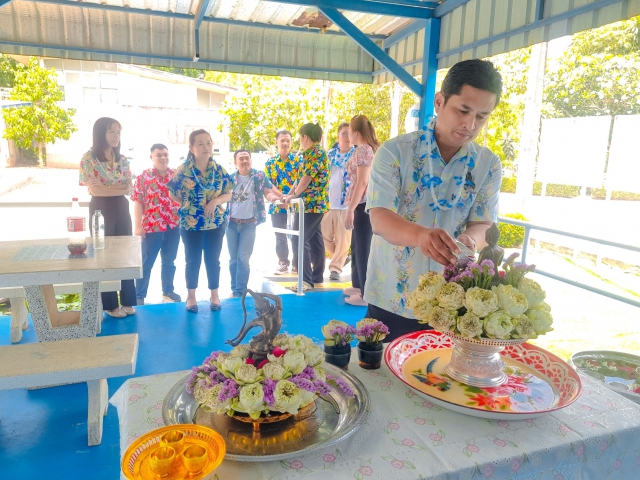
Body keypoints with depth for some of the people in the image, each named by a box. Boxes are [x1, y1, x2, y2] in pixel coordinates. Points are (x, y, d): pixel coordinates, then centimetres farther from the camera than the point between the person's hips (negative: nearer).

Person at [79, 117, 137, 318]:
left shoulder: (122, 159, 7)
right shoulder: (89, 158, -9)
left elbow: (129, 189, 1)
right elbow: (94, 190, -16)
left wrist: (106, 187, -15)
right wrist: (120, 188, -12)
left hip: (121, 209, 5)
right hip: (101, 211, -5)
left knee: (126, 254, 8)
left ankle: (127, 301, 19)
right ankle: (110, 305, 15)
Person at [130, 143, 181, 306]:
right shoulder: (143, 177, -4)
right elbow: (138, 202, -7)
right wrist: (138, 226, -11)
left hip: (173, 226, 3)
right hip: (151, 227, -3)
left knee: (169, 261, 15)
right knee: (146, 263, 5)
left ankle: (168, 290, 29)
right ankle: (139, 295, 16)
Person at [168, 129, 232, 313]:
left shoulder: (219, 170, -1)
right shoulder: (183, 170, -8)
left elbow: (228, 194, 2)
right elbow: (173, 195, 0)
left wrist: (215, 201, -15)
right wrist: (189, 204, -7)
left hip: (216, 223, 2)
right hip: (190, 223, -2)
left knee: (213, 260, 10)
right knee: (193, 261, 9)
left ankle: (214, 295, 24)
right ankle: (191, 296, 23)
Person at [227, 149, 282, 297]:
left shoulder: (259, 176, -1)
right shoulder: (230, 178, 5)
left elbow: (268, 192, -1)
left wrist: (272, 197, -23)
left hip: (249, 224, -3)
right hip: (231, 223, 3)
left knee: (243, 259, -5)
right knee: (233, 259, 9)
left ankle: (240, 292, 3)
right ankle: (234, 289, 21)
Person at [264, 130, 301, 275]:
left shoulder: (297, 160, 3)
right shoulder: (270, 162, 6)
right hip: (277, 205, 1)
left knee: (296, 236, 2)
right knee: (280, 237, 9)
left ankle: (297, 264, 13)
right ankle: (283, 263, 22)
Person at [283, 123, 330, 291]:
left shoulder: (317, 152, -14)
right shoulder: (311, 153, 17)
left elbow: (307, 178, -20)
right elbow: (301, 177, 19)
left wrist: (294, 195, -12)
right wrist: (290, 194, 11)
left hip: (312, 203, -10)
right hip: (315, 203, 10)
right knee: (314, 239, 13)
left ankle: (306, 280, -9)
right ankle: (317, 276, 20)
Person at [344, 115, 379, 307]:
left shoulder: (362, 150, -12)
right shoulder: (372, 148, 17)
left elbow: (363, 182, -19)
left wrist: (350, 209, -20)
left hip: (364, 205, -10)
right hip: (366, 204, 10)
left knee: (363, 249, -5)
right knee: (357, 247, 18)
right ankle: (358, 286, 30)